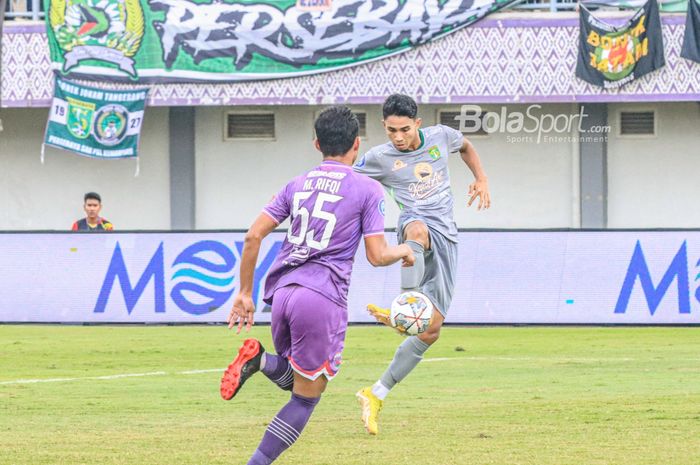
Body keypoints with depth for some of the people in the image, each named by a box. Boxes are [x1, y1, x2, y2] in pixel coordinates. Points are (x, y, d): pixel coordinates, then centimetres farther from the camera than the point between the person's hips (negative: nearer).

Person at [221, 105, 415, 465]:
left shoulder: (297, 185, 15)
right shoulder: (367, 189, 1)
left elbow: (253, 236, 8)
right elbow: (377, 256, -2)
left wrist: (245, 293, 14)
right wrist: (404, 252, 19)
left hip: (282, 294, 5)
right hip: (323, 299, -5)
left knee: (293, 378, 25)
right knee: (305, 398, 4)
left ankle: (259, 360, -8)